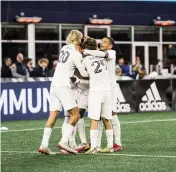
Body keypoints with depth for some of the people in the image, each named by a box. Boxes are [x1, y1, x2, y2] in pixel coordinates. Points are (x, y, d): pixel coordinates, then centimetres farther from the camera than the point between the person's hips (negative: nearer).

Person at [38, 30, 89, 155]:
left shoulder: (65, 48, 13)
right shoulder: (76, 54, -9)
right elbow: (84, 74, -4)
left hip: (54, 84, 8)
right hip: (63, 86, -8)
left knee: (53, 116, 6)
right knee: (75, 115, -3)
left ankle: (44, 145, -1)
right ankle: (64, 142, -11)